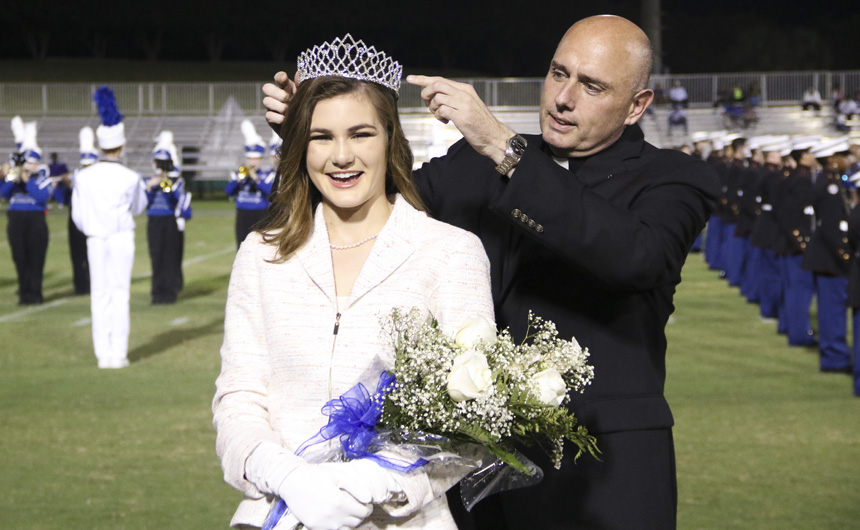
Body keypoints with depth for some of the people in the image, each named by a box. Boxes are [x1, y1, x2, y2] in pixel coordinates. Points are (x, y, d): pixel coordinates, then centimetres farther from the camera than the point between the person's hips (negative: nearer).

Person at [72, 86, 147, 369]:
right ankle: (118, 353, -1)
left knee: (99, 295, 7)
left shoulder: (84, 177, -4)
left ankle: (103, 353, 7)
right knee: (120, 293, 1)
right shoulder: (130, 178, -10)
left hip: (95, 241, 2)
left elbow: (78, 216, 3)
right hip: (122, 238, -2)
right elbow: (139, 207, 8)